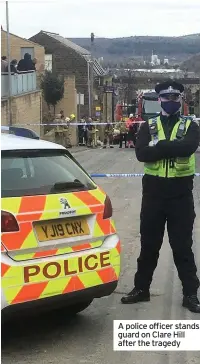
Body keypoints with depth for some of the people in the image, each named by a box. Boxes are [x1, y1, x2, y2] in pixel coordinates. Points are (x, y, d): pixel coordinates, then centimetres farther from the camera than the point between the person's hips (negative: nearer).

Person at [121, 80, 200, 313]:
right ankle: (141, 288, 25)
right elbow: (141, 153, -13)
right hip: (153, 191, 2)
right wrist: (172, 148, -18)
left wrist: (159, 146, -18)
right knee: (149, 244, 12)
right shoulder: (149, 126, 6)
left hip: (181, 192, -2)